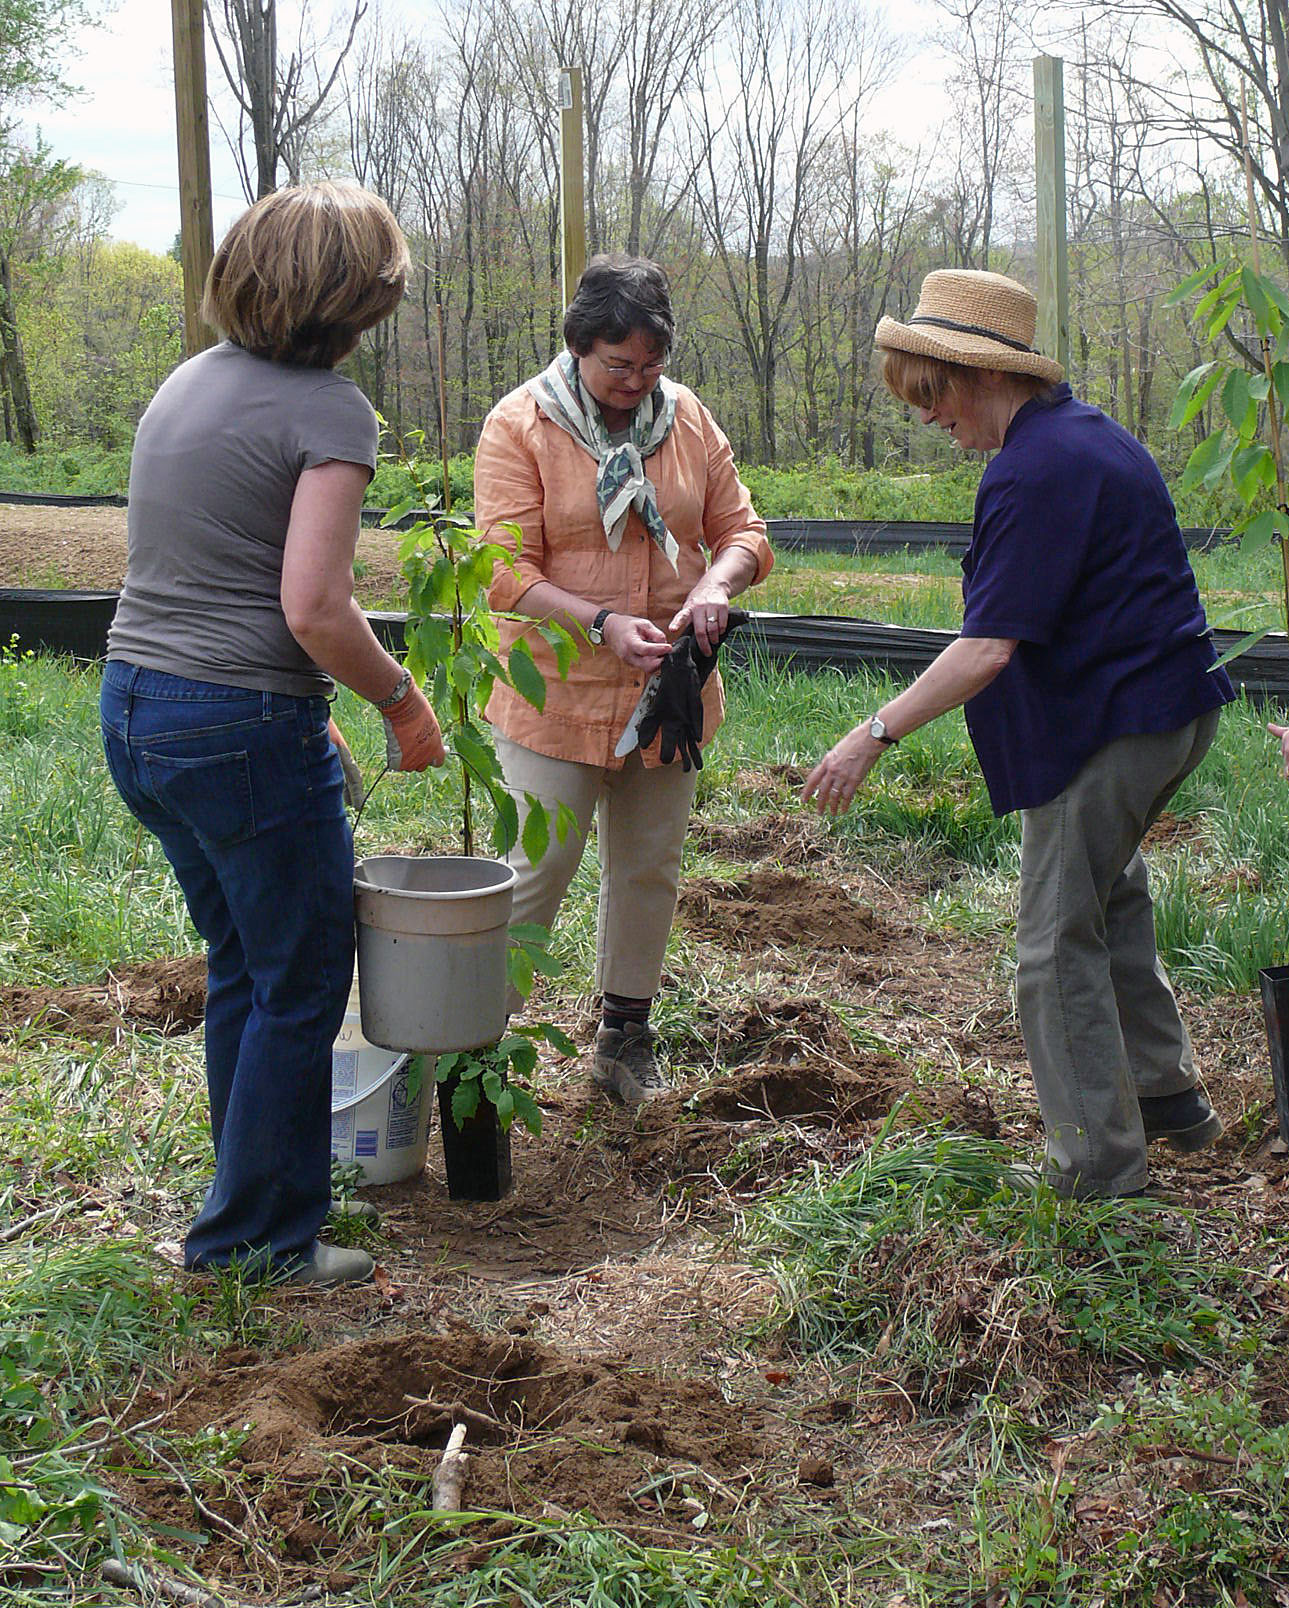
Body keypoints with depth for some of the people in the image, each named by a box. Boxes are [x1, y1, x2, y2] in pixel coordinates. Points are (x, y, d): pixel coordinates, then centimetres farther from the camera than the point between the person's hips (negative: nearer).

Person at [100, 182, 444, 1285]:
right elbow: (314, 610, -22)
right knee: (301, 985, 7)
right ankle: (260, 1237, 17)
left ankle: (259, 1184, 35)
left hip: (133, 704, 8)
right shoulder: (328, 408, -14)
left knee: (242, 967, 22)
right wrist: (402, 702, -5)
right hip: (244, 727, -8)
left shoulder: (188, 383, 12)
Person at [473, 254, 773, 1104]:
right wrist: (602, 624, -28)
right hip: (556, 694, -4)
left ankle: (626, 1036, 30)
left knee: (649, 869, 14)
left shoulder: (690, 419, 3)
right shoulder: (521, 424, -9)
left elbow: (743, 532, 6)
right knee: (539, 870, -2)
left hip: (668, 692, 5)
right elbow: (508, 572, -14)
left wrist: (715, 585, -17)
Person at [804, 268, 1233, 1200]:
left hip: (1108, 728, -11)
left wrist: (876, 734, -24)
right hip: (1168, 705, 11)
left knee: (1060, 946, -2)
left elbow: (989, 648, -28)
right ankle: (1164, 1091, 39)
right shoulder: (1087, 433, 11)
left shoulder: (1036, 473, -22)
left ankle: (1099, 1170, 6)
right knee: (1109, 897, 26)